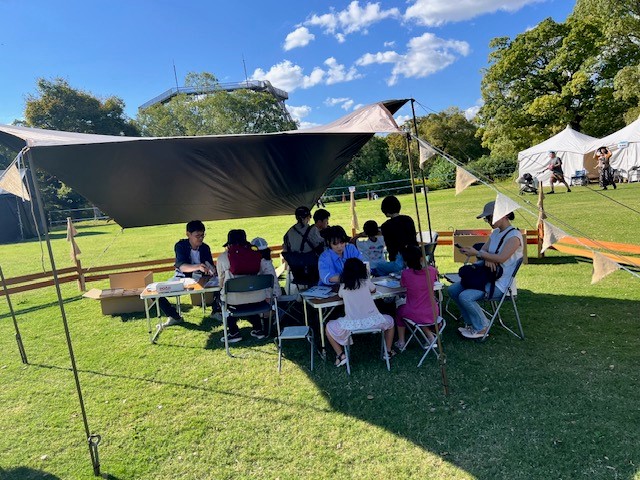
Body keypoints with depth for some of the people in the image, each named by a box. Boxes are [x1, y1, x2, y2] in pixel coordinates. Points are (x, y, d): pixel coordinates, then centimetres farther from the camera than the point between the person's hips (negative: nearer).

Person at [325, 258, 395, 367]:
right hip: (372, 321, 1)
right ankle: (388, 351, 33)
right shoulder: (366, 281, 7)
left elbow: (340, 295, 26)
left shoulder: (343, 286, 6)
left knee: (329, 327, 23)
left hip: (352, 324, -1)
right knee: (390, 321, 33)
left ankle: (341, 355, 10)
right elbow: (373, 290, 27)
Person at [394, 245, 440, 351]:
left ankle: (401, 342, 33)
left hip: (415, 316, -3)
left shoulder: (406, 274, -17)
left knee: (400, 310, 31)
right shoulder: (431, 270, -9)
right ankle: (430, 335, 23)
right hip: (433, 314, 3)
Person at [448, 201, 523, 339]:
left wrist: (476, 253, -25)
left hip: (500, 284, -9)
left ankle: (481, 328, -3)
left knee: (465, 296, -25)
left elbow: (501, 258, -26)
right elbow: (483, 251, 10)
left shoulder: (514, 236, -15)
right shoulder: (495, 233, 13)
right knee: (453, 290, -2)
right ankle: (471, 322, 11)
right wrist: (487, 258, -14)